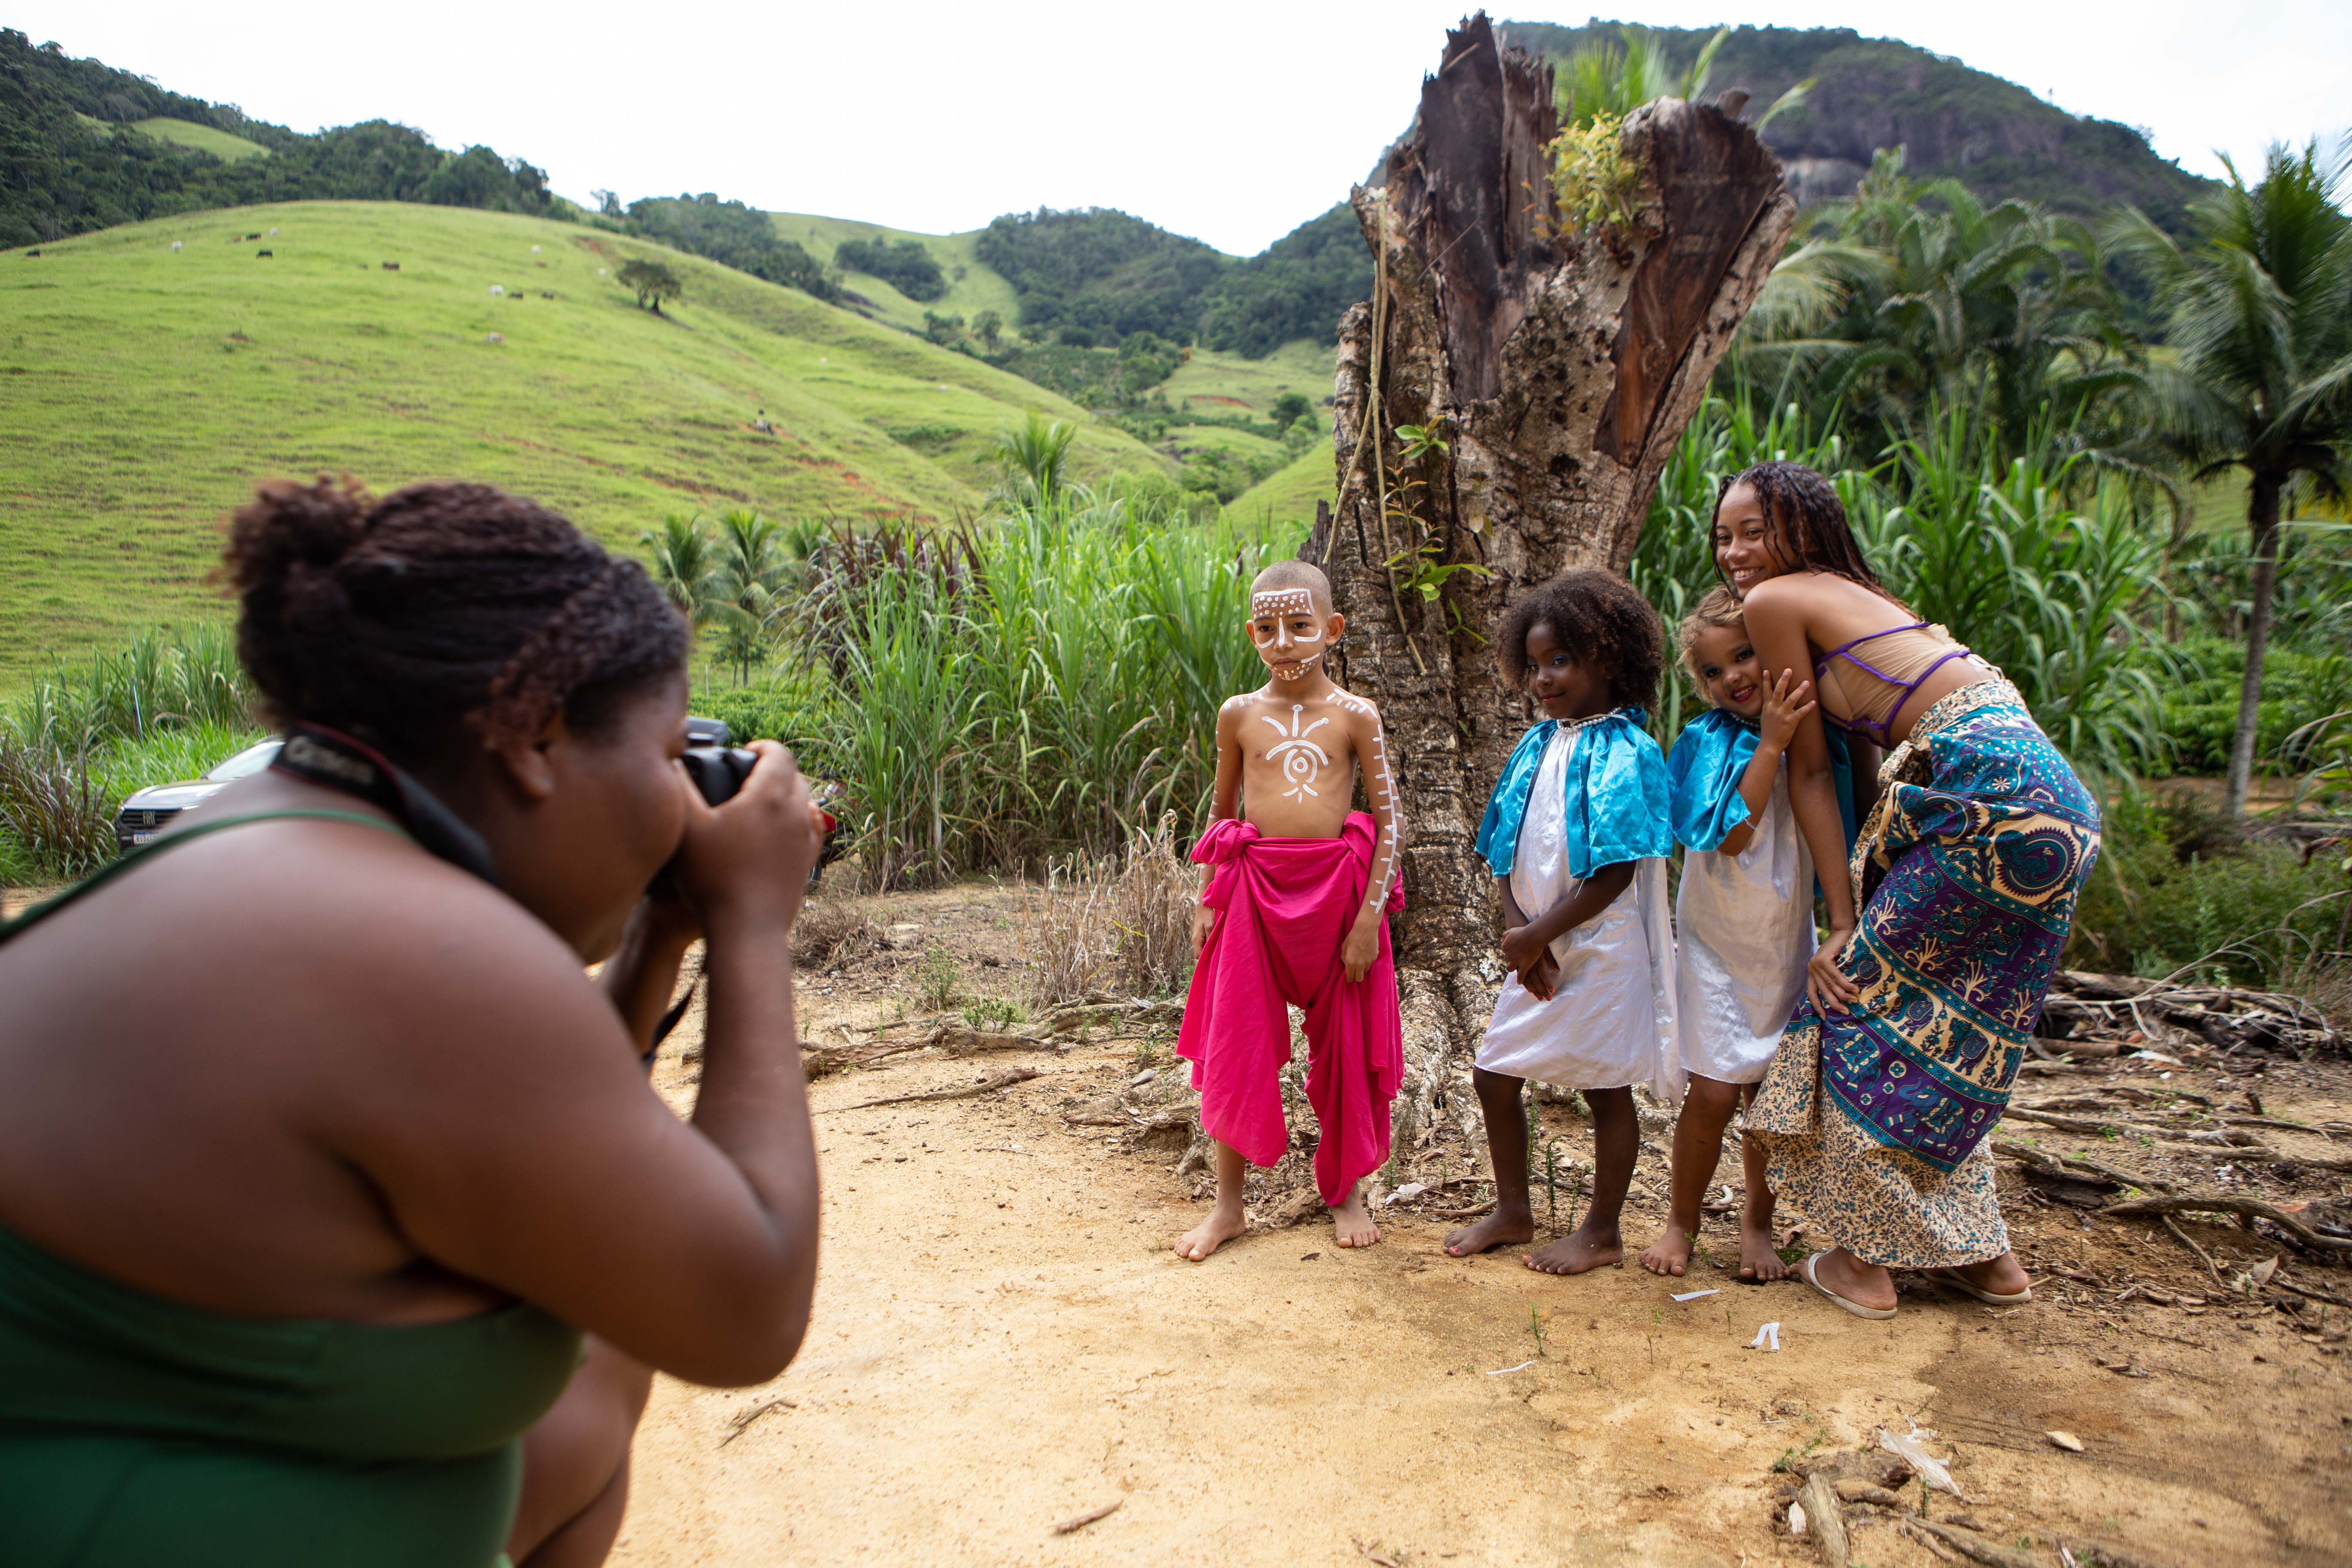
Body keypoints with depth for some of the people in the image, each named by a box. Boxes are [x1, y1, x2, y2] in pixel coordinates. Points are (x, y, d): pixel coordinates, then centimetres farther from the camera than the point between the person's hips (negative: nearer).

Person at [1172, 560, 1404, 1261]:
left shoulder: (1355, 716, -2)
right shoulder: (1239, 714, 4)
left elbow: (1389, 820, -2)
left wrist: (1371, 913, -9)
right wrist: (1209, 900, 7)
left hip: (1338, 888, -1)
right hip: (1256, 888, 1)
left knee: (1346, 1046, 9)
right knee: (1236, 1045, 3)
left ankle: (1345, 1193, 28)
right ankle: (1229, 1205, 18)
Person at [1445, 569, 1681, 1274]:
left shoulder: (1625, 753, -14)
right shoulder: (1537, 746, 7)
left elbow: (1616, 874, -18)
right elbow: (1508, 855, 6)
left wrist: (1538, 936, -15)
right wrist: (1519, 931, -8)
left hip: (1600, 951, -7)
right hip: (1535, 950, 7)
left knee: (1607, 1088, 7)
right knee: (1494, 1074, 11)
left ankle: (1602, 1231, 25)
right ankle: (1513, 1212, 30)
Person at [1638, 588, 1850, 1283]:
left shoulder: (1816, 733, -3)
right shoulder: (1704, 742, -11)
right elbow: (1729, 835, -25)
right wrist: (1769, 744, -28)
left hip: (1789, 938, 3)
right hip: (1717, 940, -2)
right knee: (1714, 1090, -4)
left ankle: (1757, 1223, 27)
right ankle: (1681, 1221, 17)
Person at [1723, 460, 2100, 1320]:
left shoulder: (1777, 601, -1)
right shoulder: (1859, 598, 25)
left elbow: (1810, 766, 0)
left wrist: (1843, 924, 2)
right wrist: (1850, 914, 17)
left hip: (1991, 790, -9)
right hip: (2057, 802, 9)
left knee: (1861, 996, 2)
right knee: (1951, 1024, 18)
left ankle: (1864, 1258, 10)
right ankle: (1984, 1254, 29)